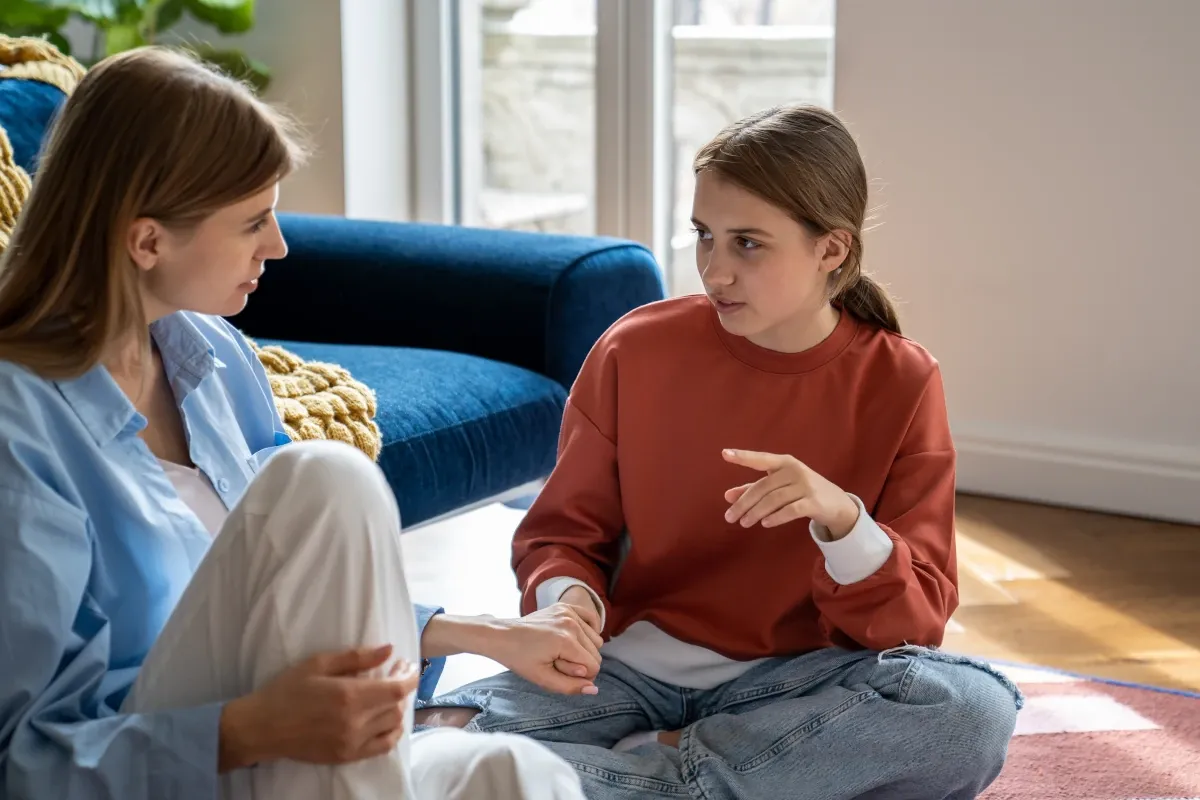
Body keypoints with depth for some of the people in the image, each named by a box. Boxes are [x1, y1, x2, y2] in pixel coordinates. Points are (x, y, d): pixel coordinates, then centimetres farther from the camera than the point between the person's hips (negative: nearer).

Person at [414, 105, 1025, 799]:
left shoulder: (901, 383, -6)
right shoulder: (636, 352, -3)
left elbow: (917, 622, -7)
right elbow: (564, 533, 5)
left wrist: (841, 518, -27)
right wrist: (568, 601, -19)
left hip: (790, 681, 0)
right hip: (631, 665, 0)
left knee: (975, 708, -31)